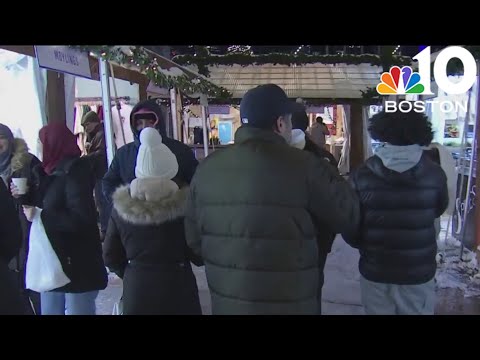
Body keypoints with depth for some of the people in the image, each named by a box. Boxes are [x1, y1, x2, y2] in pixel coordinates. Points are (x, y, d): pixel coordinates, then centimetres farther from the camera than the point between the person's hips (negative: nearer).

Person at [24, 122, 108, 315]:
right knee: (50, 311, 18)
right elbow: (46, 205, 17)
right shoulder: (50, 171, 10)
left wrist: (39, 216, -19)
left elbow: (80, 219, -22)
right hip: (52, 261, 8)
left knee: (78, 310, 4)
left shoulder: (74, 172, -14)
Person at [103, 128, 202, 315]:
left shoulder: (122, 206, -5)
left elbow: (110, 256, 2)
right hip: (177, 289, -2)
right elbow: (198, 254, -10)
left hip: (135, 290, 3)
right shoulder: (183, 203, -14)